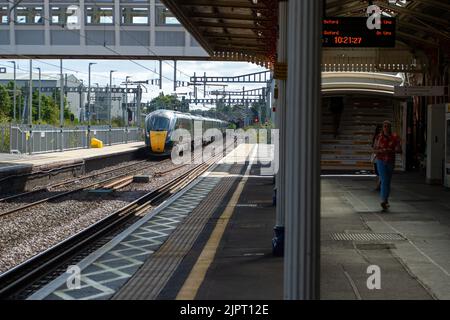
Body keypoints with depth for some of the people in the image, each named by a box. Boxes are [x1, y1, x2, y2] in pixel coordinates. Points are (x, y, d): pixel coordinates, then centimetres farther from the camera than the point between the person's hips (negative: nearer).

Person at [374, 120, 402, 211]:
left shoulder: (395, 137, -2)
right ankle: (384, 201, -22)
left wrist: (391, 150, -21)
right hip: (381, 161, -2)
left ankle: (385, 200, 31)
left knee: (388, 181, 13)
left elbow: (399, 150, -4)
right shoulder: (379, 137, -1)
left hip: (391, 162, 2)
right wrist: (381, 150, -16)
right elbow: (375, 150, 4)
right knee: (384, 181, -15)